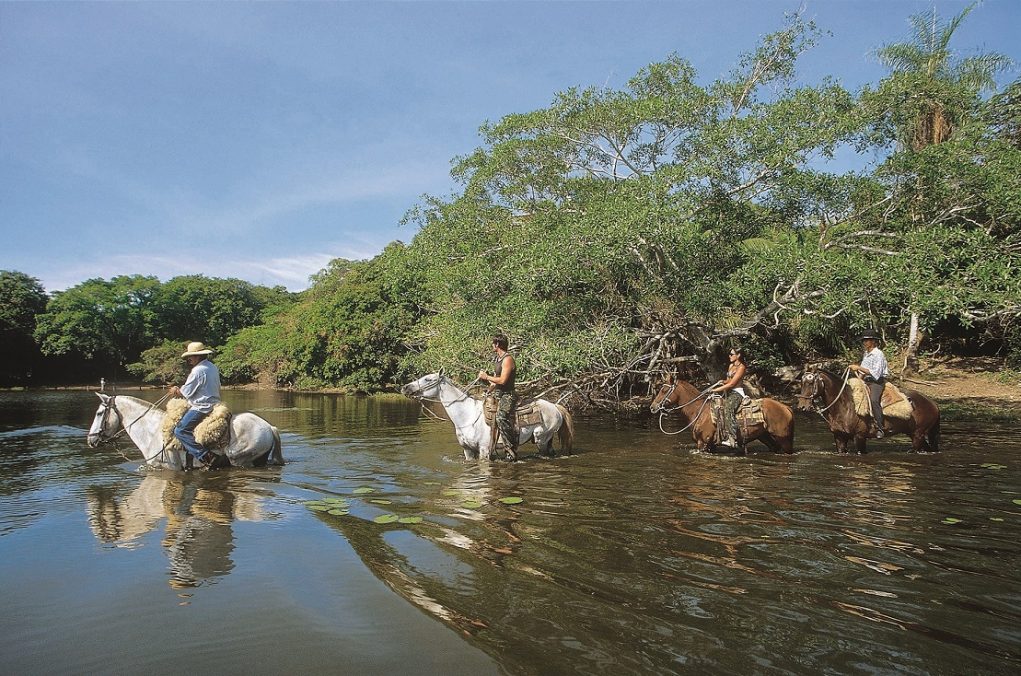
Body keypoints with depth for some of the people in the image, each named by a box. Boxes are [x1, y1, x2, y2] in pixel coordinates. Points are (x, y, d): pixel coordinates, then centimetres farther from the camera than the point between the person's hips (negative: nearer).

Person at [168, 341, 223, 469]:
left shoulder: (198, 370, -17)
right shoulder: (213, 367, 13)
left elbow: (186, 392, -11)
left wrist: (176, 390, 8)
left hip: (202, 408, -10)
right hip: (214, 404, 10)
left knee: (180, 430, -12)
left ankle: (206, 456, -21)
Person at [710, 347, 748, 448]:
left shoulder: (741, 367, -11)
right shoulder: (731, 365, 15)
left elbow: (731, 384, -16)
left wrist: (716, 390, -18)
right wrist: (722, 382, -1)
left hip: (737, 392, -10)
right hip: (729, 391, 10)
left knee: (728, 408, -31)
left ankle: (732, 439, -37)